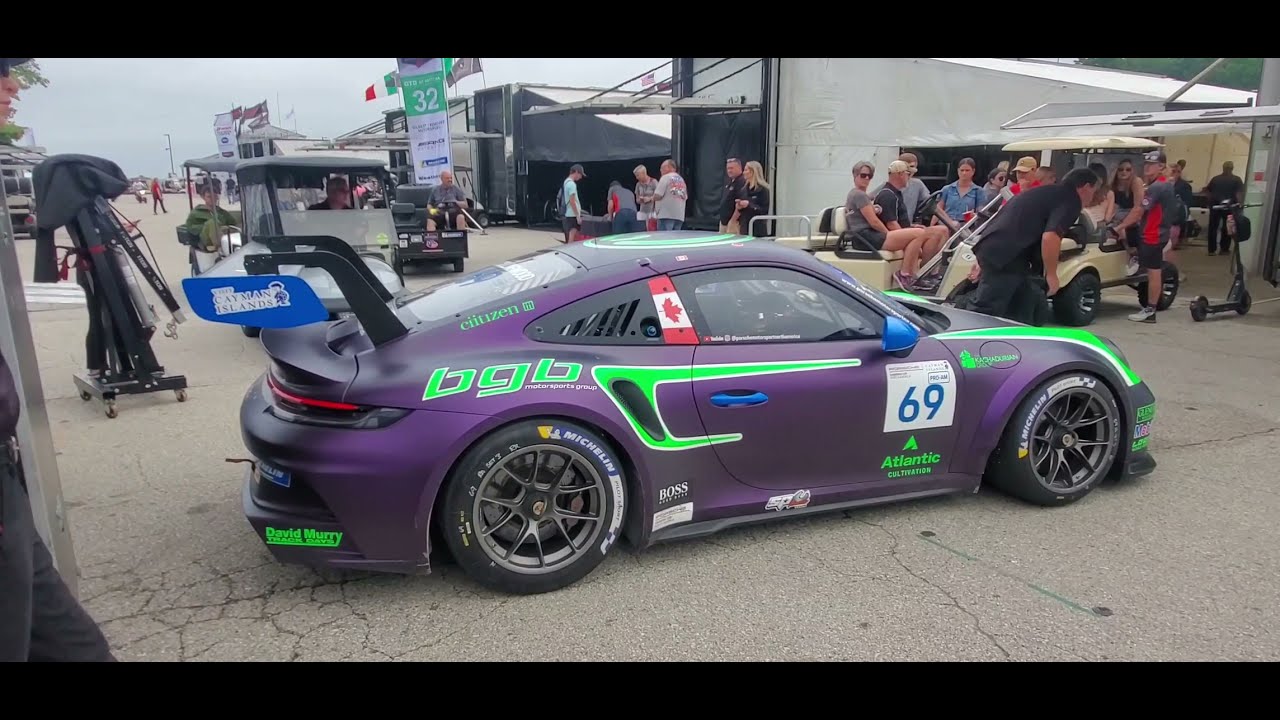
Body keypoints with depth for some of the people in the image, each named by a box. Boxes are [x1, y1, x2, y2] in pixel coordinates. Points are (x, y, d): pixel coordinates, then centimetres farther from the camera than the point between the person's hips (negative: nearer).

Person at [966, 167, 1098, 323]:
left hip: (994, 251, 10)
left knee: (1025, 307, 18)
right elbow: (1050, 237, -20)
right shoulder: (1071, 201, -3)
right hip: (1005, 257, -10)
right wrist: (1051, 274, -9)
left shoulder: (1047, 192, 27)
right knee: (983, 312, -10)